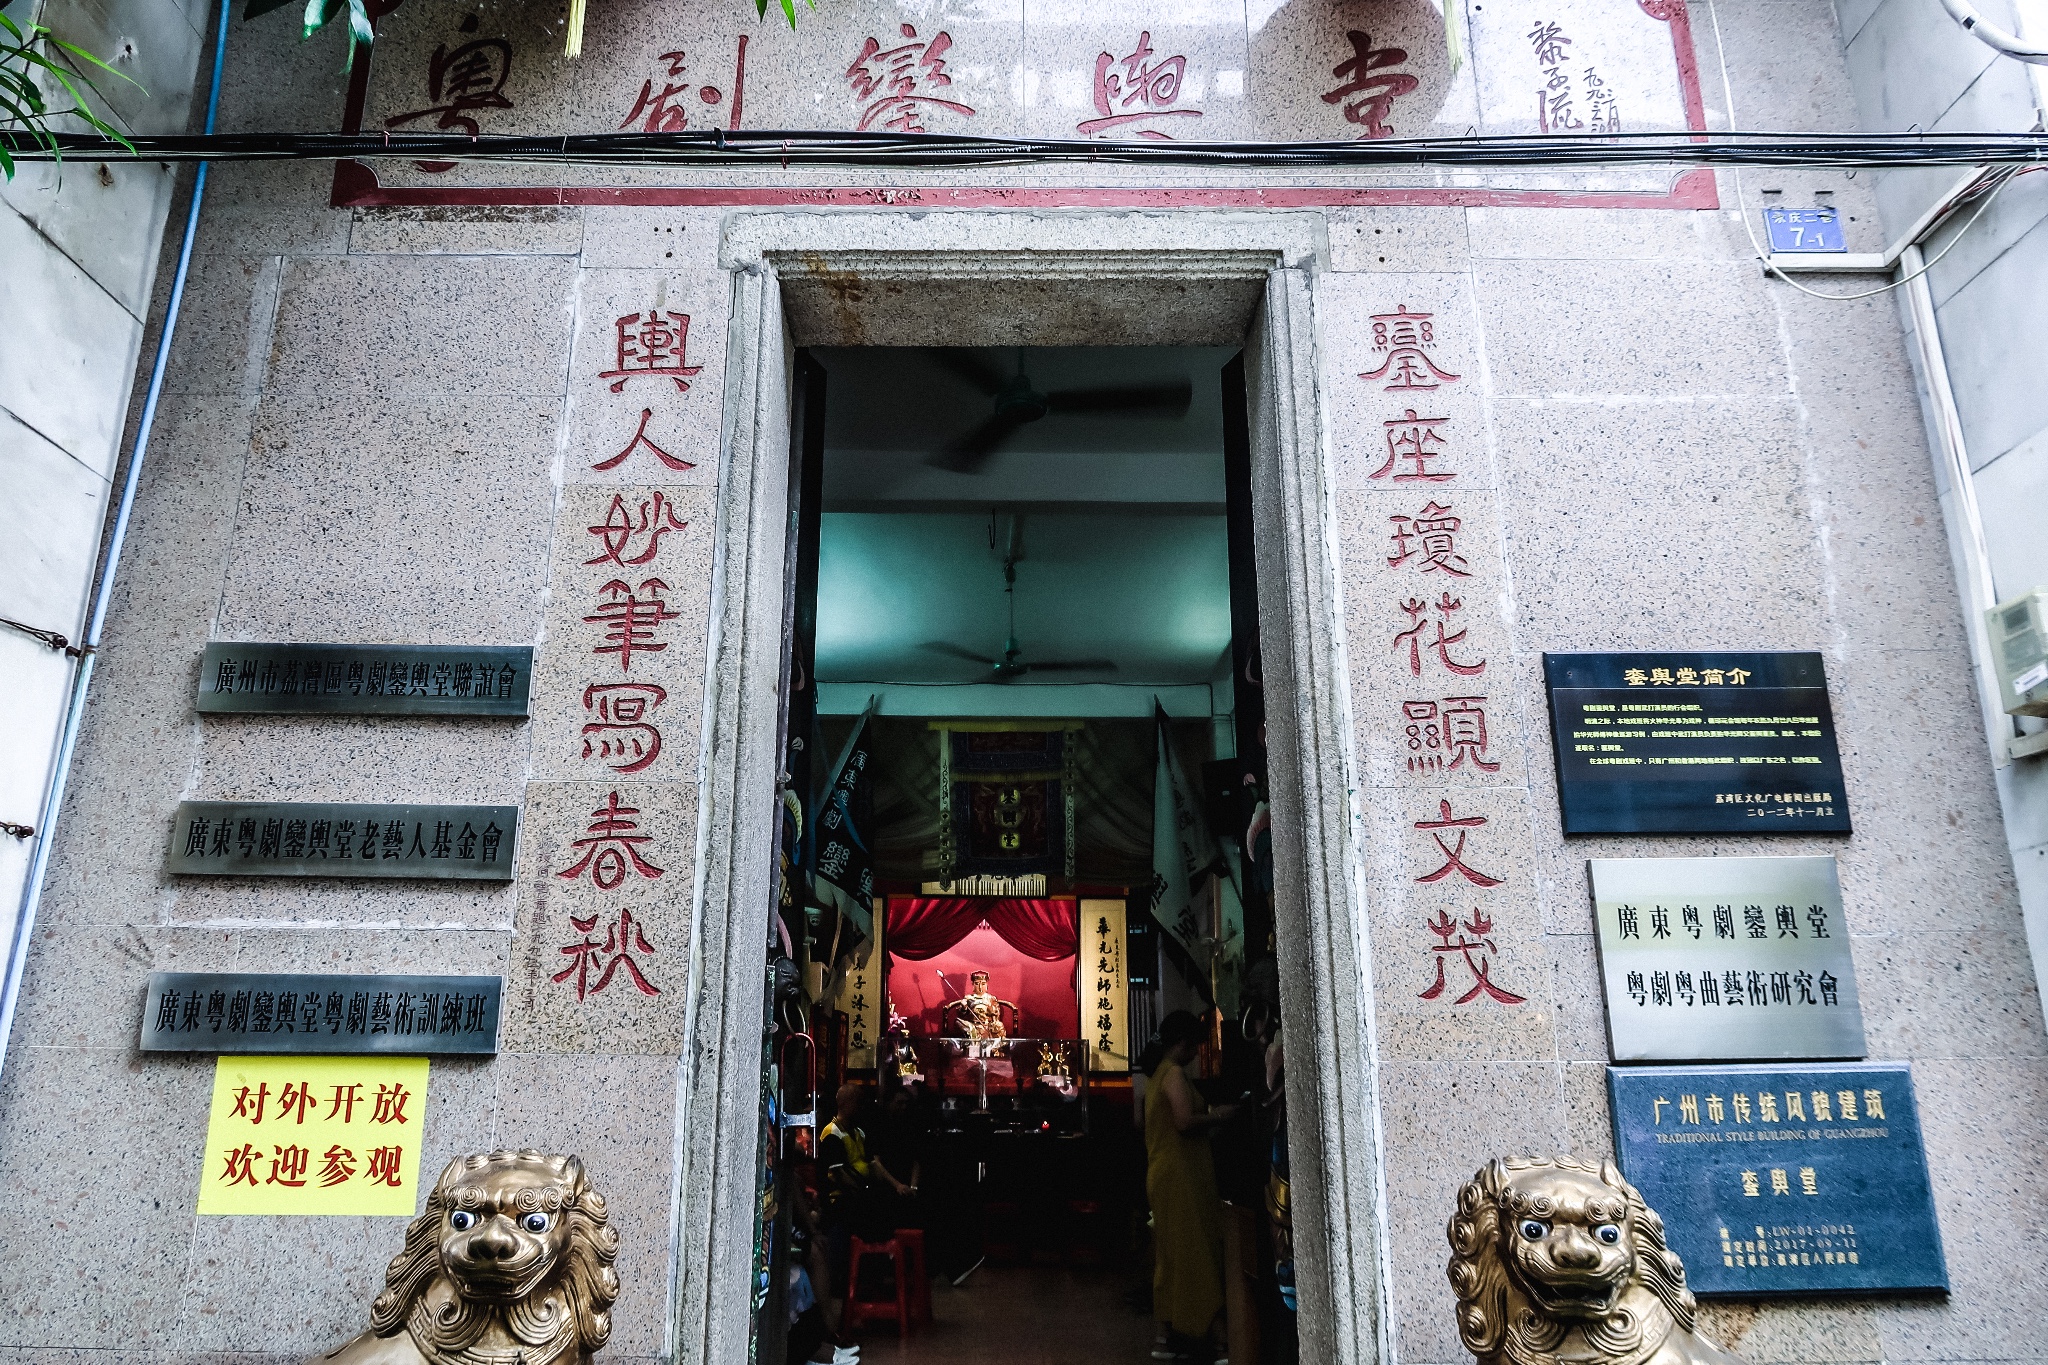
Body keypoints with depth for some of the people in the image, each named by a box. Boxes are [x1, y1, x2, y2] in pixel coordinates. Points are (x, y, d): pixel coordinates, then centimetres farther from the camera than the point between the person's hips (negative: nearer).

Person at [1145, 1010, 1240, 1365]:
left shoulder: (1159, 1075, 17)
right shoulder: (1175, 1074, -15)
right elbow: (1185, 1121, -25)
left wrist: (1208, 1115, 17)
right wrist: (1217, 1116, -11)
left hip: (1163, 1173, 10)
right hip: (1181, 1174, -10)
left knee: (1173, 1252, 15)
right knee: (1191, 1252, -5)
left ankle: (1174, 1327, 22)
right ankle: (1190, 1336, -1)